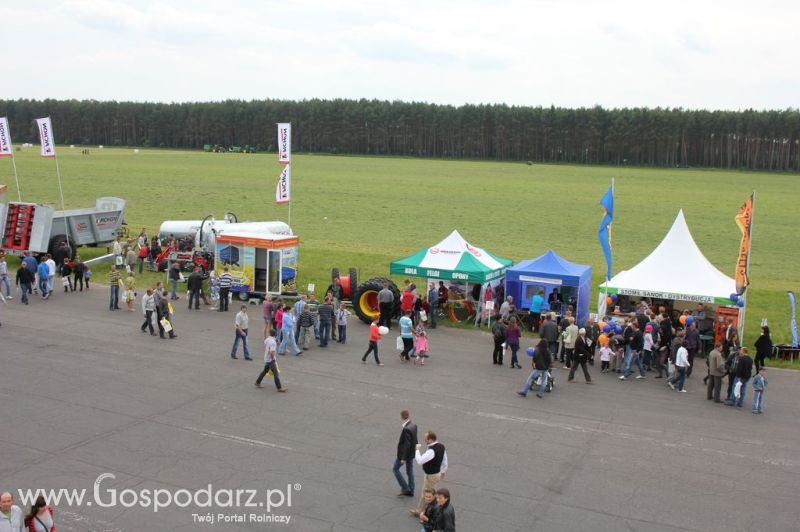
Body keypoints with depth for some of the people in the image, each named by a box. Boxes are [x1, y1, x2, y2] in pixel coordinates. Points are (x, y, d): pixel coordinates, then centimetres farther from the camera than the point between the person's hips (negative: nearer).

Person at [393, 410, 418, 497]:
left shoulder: (406, 429, -28)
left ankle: (405, 488, 10)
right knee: (410, 471, 17)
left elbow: (407, 444, -26)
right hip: (411, 453, 8)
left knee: (395, 469, 10)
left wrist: (403, 458, -21)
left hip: (405, 453, -8)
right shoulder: (413, 425, -2)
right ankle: (410, 491, 25)